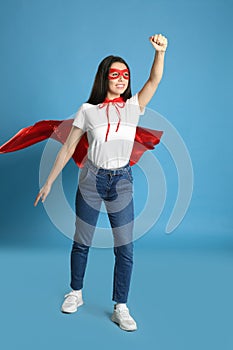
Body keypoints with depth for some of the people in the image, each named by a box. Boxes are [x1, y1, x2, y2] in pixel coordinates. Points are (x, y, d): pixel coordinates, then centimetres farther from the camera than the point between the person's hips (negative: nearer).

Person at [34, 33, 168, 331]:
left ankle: (120, 308, 16)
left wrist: (160, 52, -32)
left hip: (122, 181, 1)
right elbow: (67, 149, 0)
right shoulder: (88, 110, -2)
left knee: (125, 248, 2)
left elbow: (154, 80, -14)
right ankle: (75, 294, 34)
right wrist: (48, 183, 2)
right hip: (92, 180, 0)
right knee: (81, 243, 12)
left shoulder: (133, 106, 1)